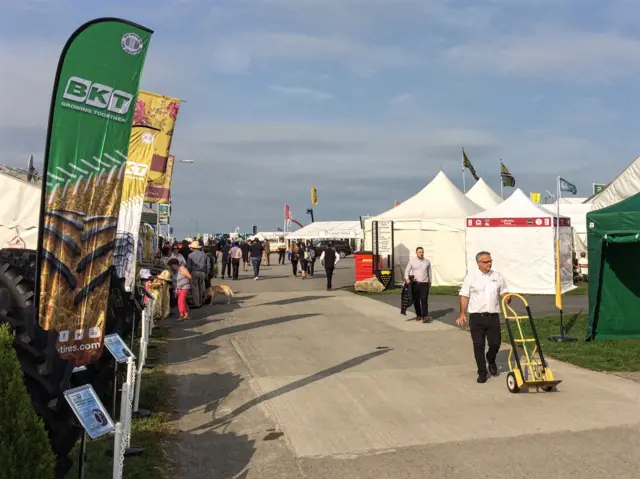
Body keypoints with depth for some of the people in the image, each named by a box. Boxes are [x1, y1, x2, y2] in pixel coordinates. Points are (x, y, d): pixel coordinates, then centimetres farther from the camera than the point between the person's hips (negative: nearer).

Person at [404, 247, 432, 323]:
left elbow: (429, 272, 18)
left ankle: (425, 317, -17)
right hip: (415, 283, 1)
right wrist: (407, 278, -17)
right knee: (416, 300, 6)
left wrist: (430, 282, 23)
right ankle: (418, 315, 20)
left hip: (424, 284, 0)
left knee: (424, 300, -13)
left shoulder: (427, 262, 9)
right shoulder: (412, 261, 4)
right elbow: (407, 270, 1)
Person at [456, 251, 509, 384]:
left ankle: (491, 360, 35)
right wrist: (462, 314, -7)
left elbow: (504, 292, 14)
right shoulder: (471, 276, -1)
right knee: (478, 346, 0)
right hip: (476, 317, -2)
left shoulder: (497, 276, 8)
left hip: (493, 316, 2)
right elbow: (464, 295, -1)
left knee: (495, 343, 3)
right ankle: (482, 372, 13)